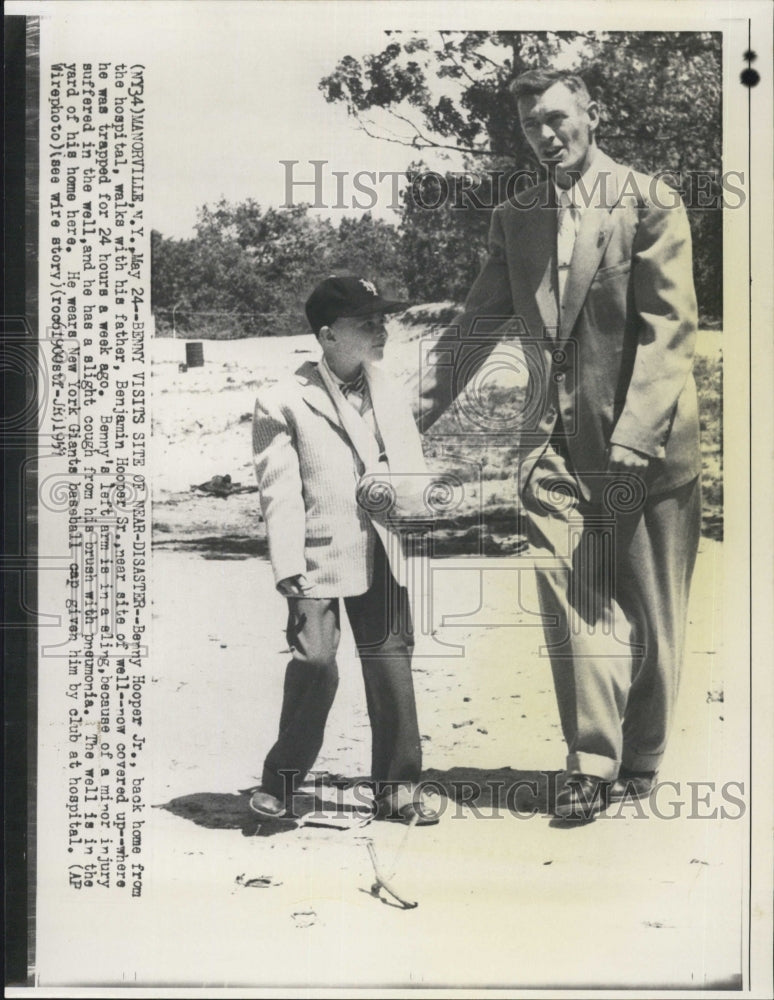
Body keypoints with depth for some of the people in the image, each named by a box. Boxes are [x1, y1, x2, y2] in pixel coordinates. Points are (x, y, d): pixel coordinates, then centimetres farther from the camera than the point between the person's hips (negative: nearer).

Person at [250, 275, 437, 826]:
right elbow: (279, 490, -6)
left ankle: (398, 790, 17)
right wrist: (289, 569, -13)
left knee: (392, 666, 4)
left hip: (380, 553, 5)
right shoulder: (285, 402, -2)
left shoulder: (391, 393, 15)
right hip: (318, 555, -5)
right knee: (316, 664, -11)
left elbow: (414, 467, 18)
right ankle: (280, 782, 10)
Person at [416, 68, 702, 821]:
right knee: (569, 598, -6)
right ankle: (592, 763, 3)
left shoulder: (649, 202, -1)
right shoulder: (514, 218, 13)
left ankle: (638, 764, 21)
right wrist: (414, 413, 5)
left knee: (648, 611, 6)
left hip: (645, 442, -3)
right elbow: (476, 325, 14)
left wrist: (633, 436, -18)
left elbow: (669, 327, -8)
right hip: (555, 446, 3)